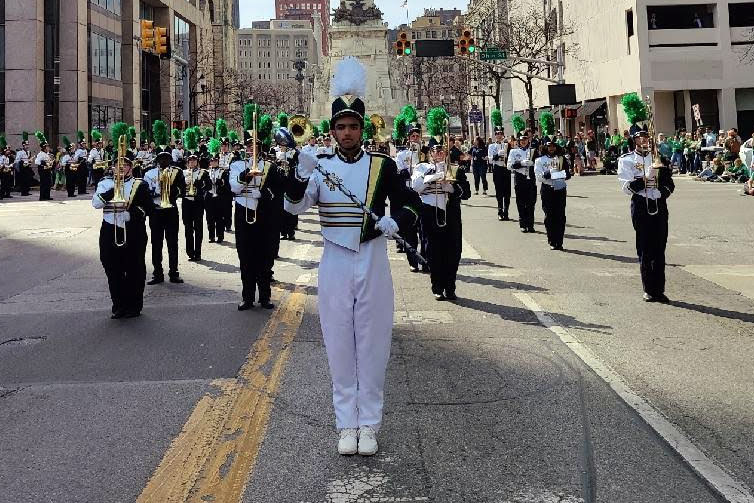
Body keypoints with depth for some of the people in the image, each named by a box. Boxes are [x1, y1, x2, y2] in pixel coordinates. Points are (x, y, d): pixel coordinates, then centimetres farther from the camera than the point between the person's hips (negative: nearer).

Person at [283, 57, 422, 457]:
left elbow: (413, 204, 7)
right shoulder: (320, 166, 1)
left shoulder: (382, 166, 1)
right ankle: (346, 424, 18)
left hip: (372, 263, 0)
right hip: (335, 264, 1)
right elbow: (294, 206, -13)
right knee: (340, 345, 6)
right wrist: (300, 174, -33)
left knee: (372, 345, 6)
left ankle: (369, 424, 18)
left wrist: (394, 223, -14)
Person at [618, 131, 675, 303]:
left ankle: (659, 289, 7)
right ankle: (648, 290, 7)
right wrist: (646, 177, -21)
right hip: (641, 206, -3)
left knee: (660, 250, 3)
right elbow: (627, 187, -10)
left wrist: (663, 193, -7)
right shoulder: (626, 160, 2)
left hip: (659, 206, 3)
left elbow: (670, 184, 12)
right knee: (644, 251, -1)